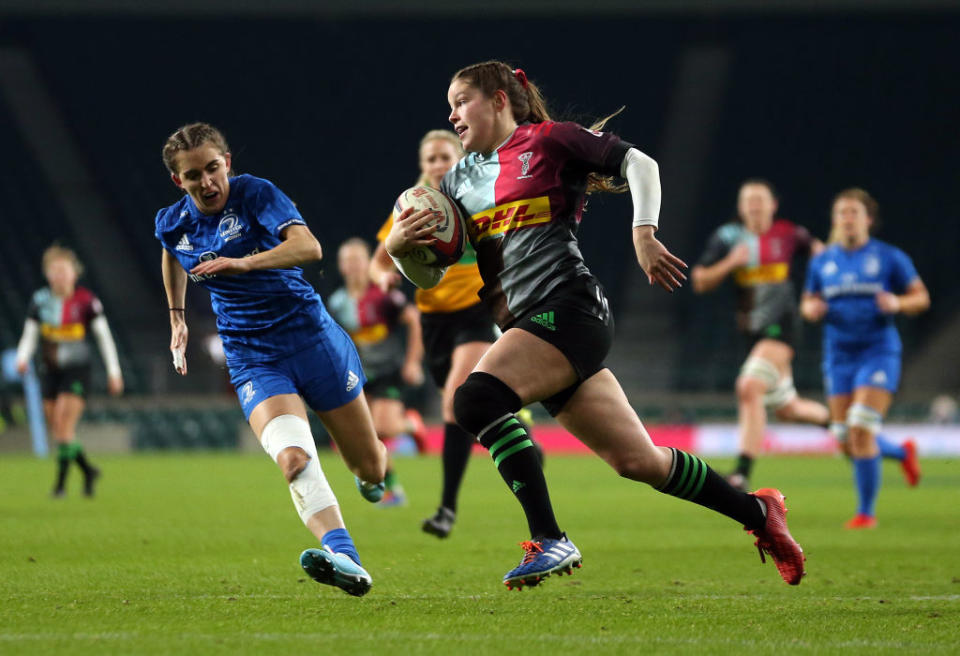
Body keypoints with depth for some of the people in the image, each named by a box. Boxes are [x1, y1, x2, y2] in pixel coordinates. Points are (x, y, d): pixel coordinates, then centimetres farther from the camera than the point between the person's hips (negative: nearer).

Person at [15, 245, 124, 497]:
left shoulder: (85, 300, -8)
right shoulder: (40, 300, 1)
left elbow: (104, 336, -2)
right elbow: (29, 336, 6)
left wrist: (114, 372, -2)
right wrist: (23, 358, -14)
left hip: (77, 372, -4)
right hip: (50, 372, 4)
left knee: (65, 426, -16)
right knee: (57, 431, 5)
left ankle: (61, 483, -10)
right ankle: (88, 471, 26)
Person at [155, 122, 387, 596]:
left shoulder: (256, 195, -13)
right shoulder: (173, 224, 1)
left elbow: (308, 246, -31)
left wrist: (245, 262, -45)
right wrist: (177, 317, 30)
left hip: (311, 338, -1)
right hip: (253, 359, 1)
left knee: (371, 468, 11)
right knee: (292, 457, -30)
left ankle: (370, 477, 51)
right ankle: (343, 559, -46)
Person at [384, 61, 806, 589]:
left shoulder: (547, 141, 2)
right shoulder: (459, 181, 21)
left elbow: (639, 164, -2)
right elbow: (429, 274, 19)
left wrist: (643, 235, -14)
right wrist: (399, 247, -2)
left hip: (568, 309, -7)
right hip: (525, 324, 7)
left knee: (477, 398, -27)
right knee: (636, 461, 5)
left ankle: (549, 540, -27)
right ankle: (759, 512, 21)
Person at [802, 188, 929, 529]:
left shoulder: (889, 258, -1)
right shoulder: (821, 263, 9)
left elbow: (921, 297, 4)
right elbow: (808, 302, 19)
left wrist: (897, 304, -17)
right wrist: (811, 309, -5)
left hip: (878, 351, -5)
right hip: (839, 356, 5)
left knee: (861, 430, -17)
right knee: (846, 440, 5)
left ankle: (867, 511, -8)